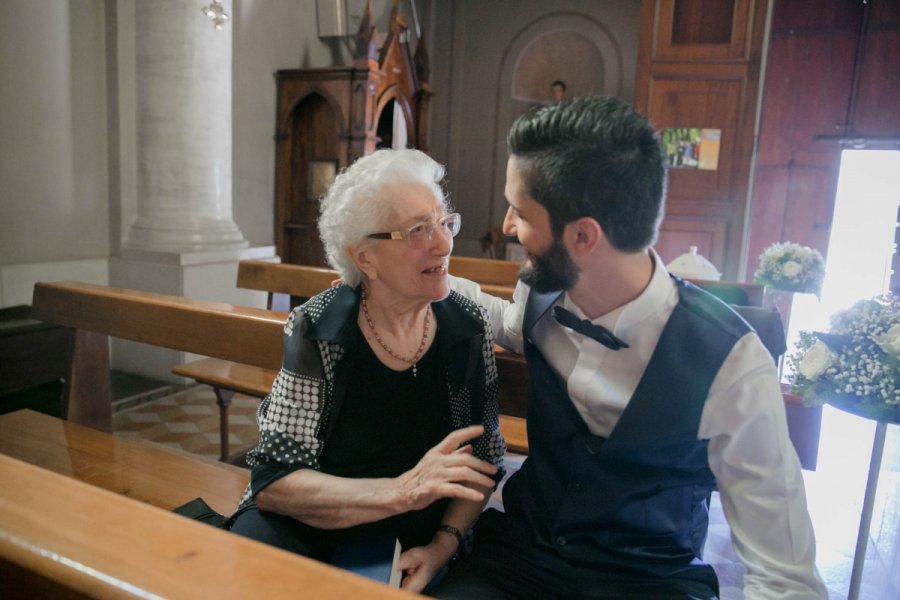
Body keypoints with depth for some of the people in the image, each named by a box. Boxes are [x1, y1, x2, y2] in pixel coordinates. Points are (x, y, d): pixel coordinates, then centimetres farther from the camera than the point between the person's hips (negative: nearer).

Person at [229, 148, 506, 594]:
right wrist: (401, 491, -29)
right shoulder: (317, 330, -16)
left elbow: (484, 460, 0)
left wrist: (445, 543, -15)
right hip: (312, 525, -2)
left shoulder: (468, 327, -9)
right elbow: (273, 482, -18)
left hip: (420, 540, 2)